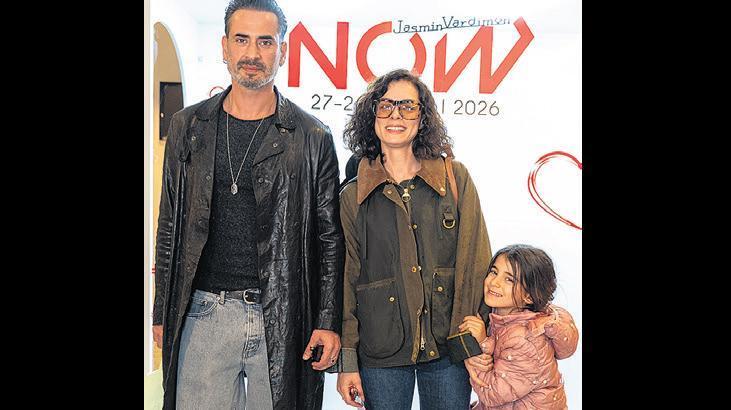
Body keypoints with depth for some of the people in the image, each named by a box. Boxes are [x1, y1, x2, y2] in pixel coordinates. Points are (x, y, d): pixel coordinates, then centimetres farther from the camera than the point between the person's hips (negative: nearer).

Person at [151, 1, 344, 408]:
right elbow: (170, 227, 11)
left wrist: (329, 322, -3)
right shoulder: (188, 127, 7)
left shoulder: (313, 138, 1)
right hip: (203, 315, 2)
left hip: (283, 319, -1)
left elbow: (330, 238, 2)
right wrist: (163, 313, 9)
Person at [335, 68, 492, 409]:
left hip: (448, 349, 0)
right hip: (380, 355, 0)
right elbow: (346, 279, 3)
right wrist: (347, 360, 0)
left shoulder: (456, 178, 2)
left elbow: (477, 263, 1)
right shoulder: (353, 196, 3)